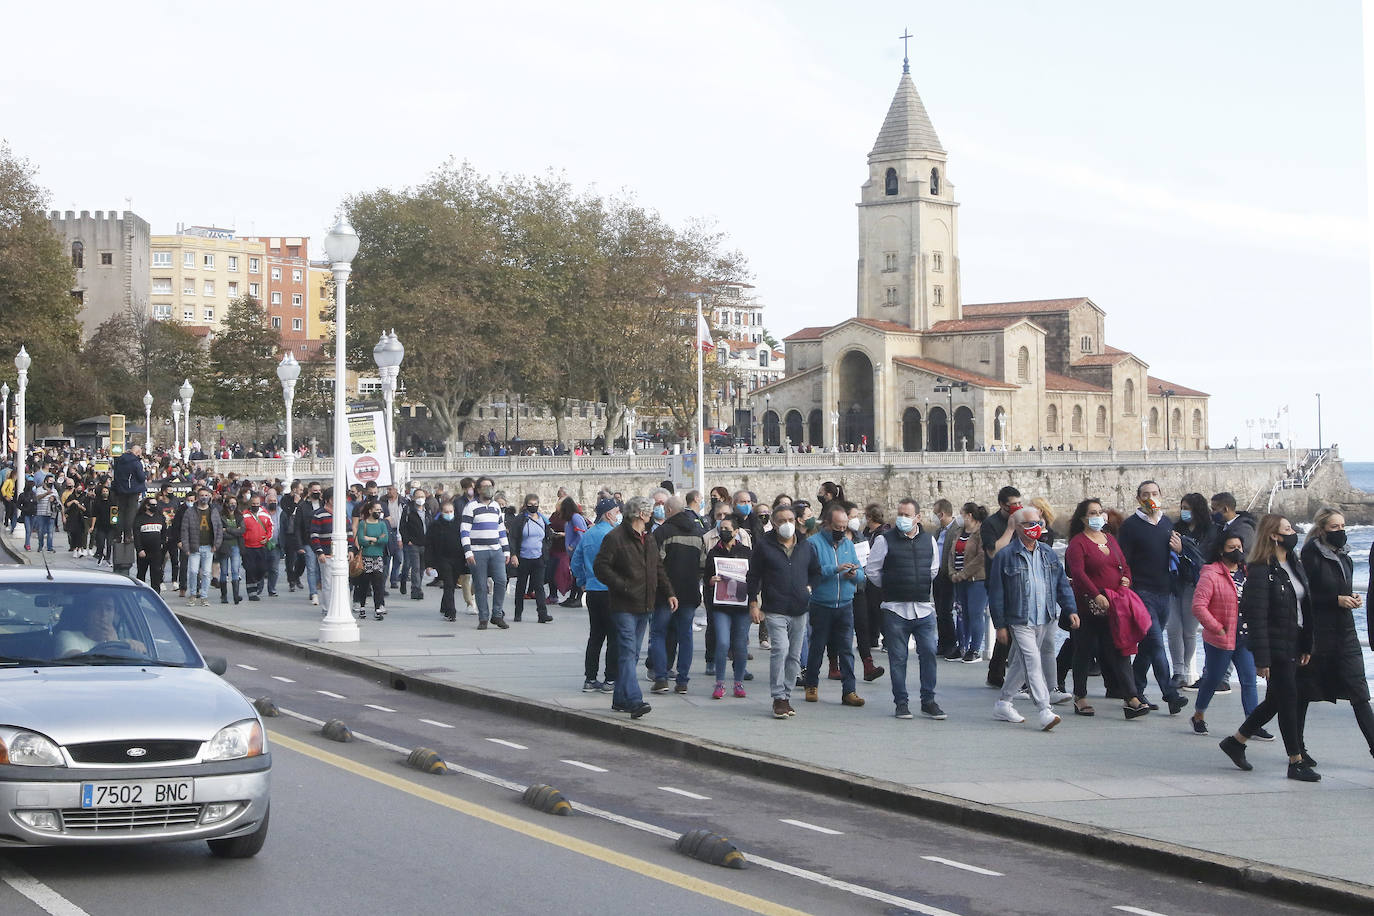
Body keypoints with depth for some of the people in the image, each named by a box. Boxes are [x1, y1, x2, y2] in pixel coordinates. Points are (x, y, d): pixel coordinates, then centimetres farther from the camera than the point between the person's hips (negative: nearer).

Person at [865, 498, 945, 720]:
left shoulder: (928, 540, 7)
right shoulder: (885, 541, -3)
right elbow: (871, 571, 3)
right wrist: (889, 587, 7)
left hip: (924, 608, 3)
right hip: (896, 610, -2)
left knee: (929, 653, 0)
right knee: (898, 658, 2)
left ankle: (928, 701, 9)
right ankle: (901, 702, 11)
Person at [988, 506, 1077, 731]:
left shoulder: (1047, 554, 11)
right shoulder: (1005, 556, -5)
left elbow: (1062, 583, 14)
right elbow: (996, 593, -3)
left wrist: (1071, 610, 2)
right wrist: (1000, 625, -5)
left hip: (1046, 620, 5)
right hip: (1020, 622, -5)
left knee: (1021, 664, 13)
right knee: (1033, 663, -15)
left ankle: (1003, 704, 28)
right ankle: (1045, 711, -19)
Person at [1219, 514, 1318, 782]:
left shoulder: (1295, 565, 12)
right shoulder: (1260, 571, -14)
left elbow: (1306, 608, 16)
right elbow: (1257, 617, -17)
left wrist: (1307, 647, 12)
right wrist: (1261, 659, -19)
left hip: (1294, 646, 8)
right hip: (1275, 647, -8)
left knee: (1276, 700, 14)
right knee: (1288, 699, -4)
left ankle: (1236, 741, 28)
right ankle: (1296, 762, 4)